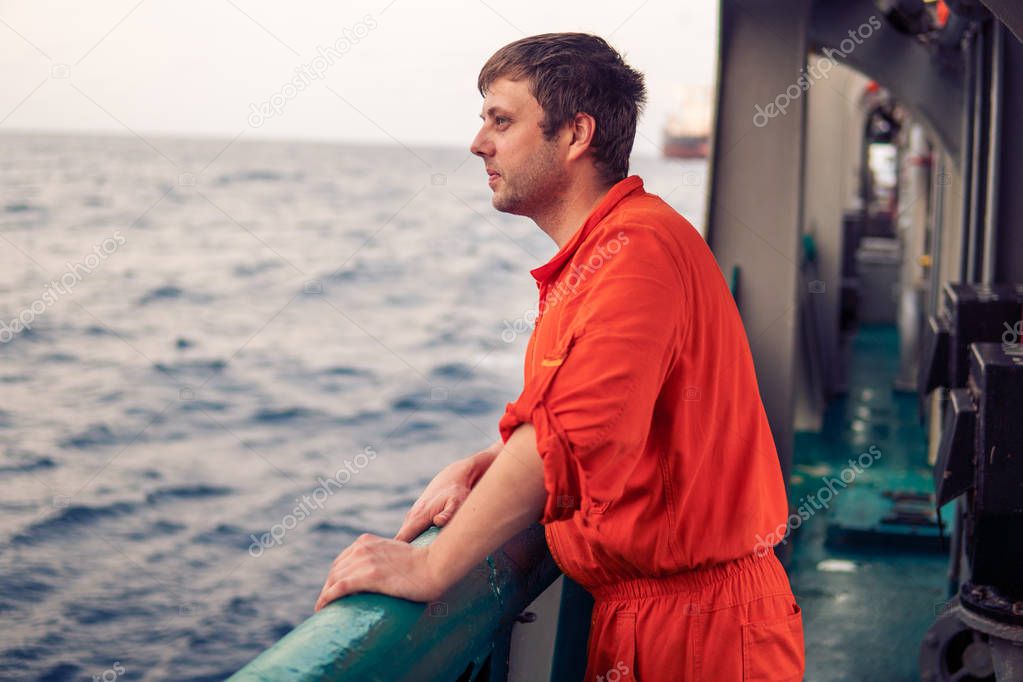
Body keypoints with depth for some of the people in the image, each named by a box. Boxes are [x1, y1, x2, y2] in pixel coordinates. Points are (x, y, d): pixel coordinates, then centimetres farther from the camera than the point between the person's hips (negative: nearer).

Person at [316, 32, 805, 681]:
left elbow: (572, 435, -31)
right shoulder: (588, 262, 13)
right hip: (629, 611, 9)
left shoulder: (638, 246, -20)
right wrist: (482, 468, -1)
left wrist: (431, 567, -28)